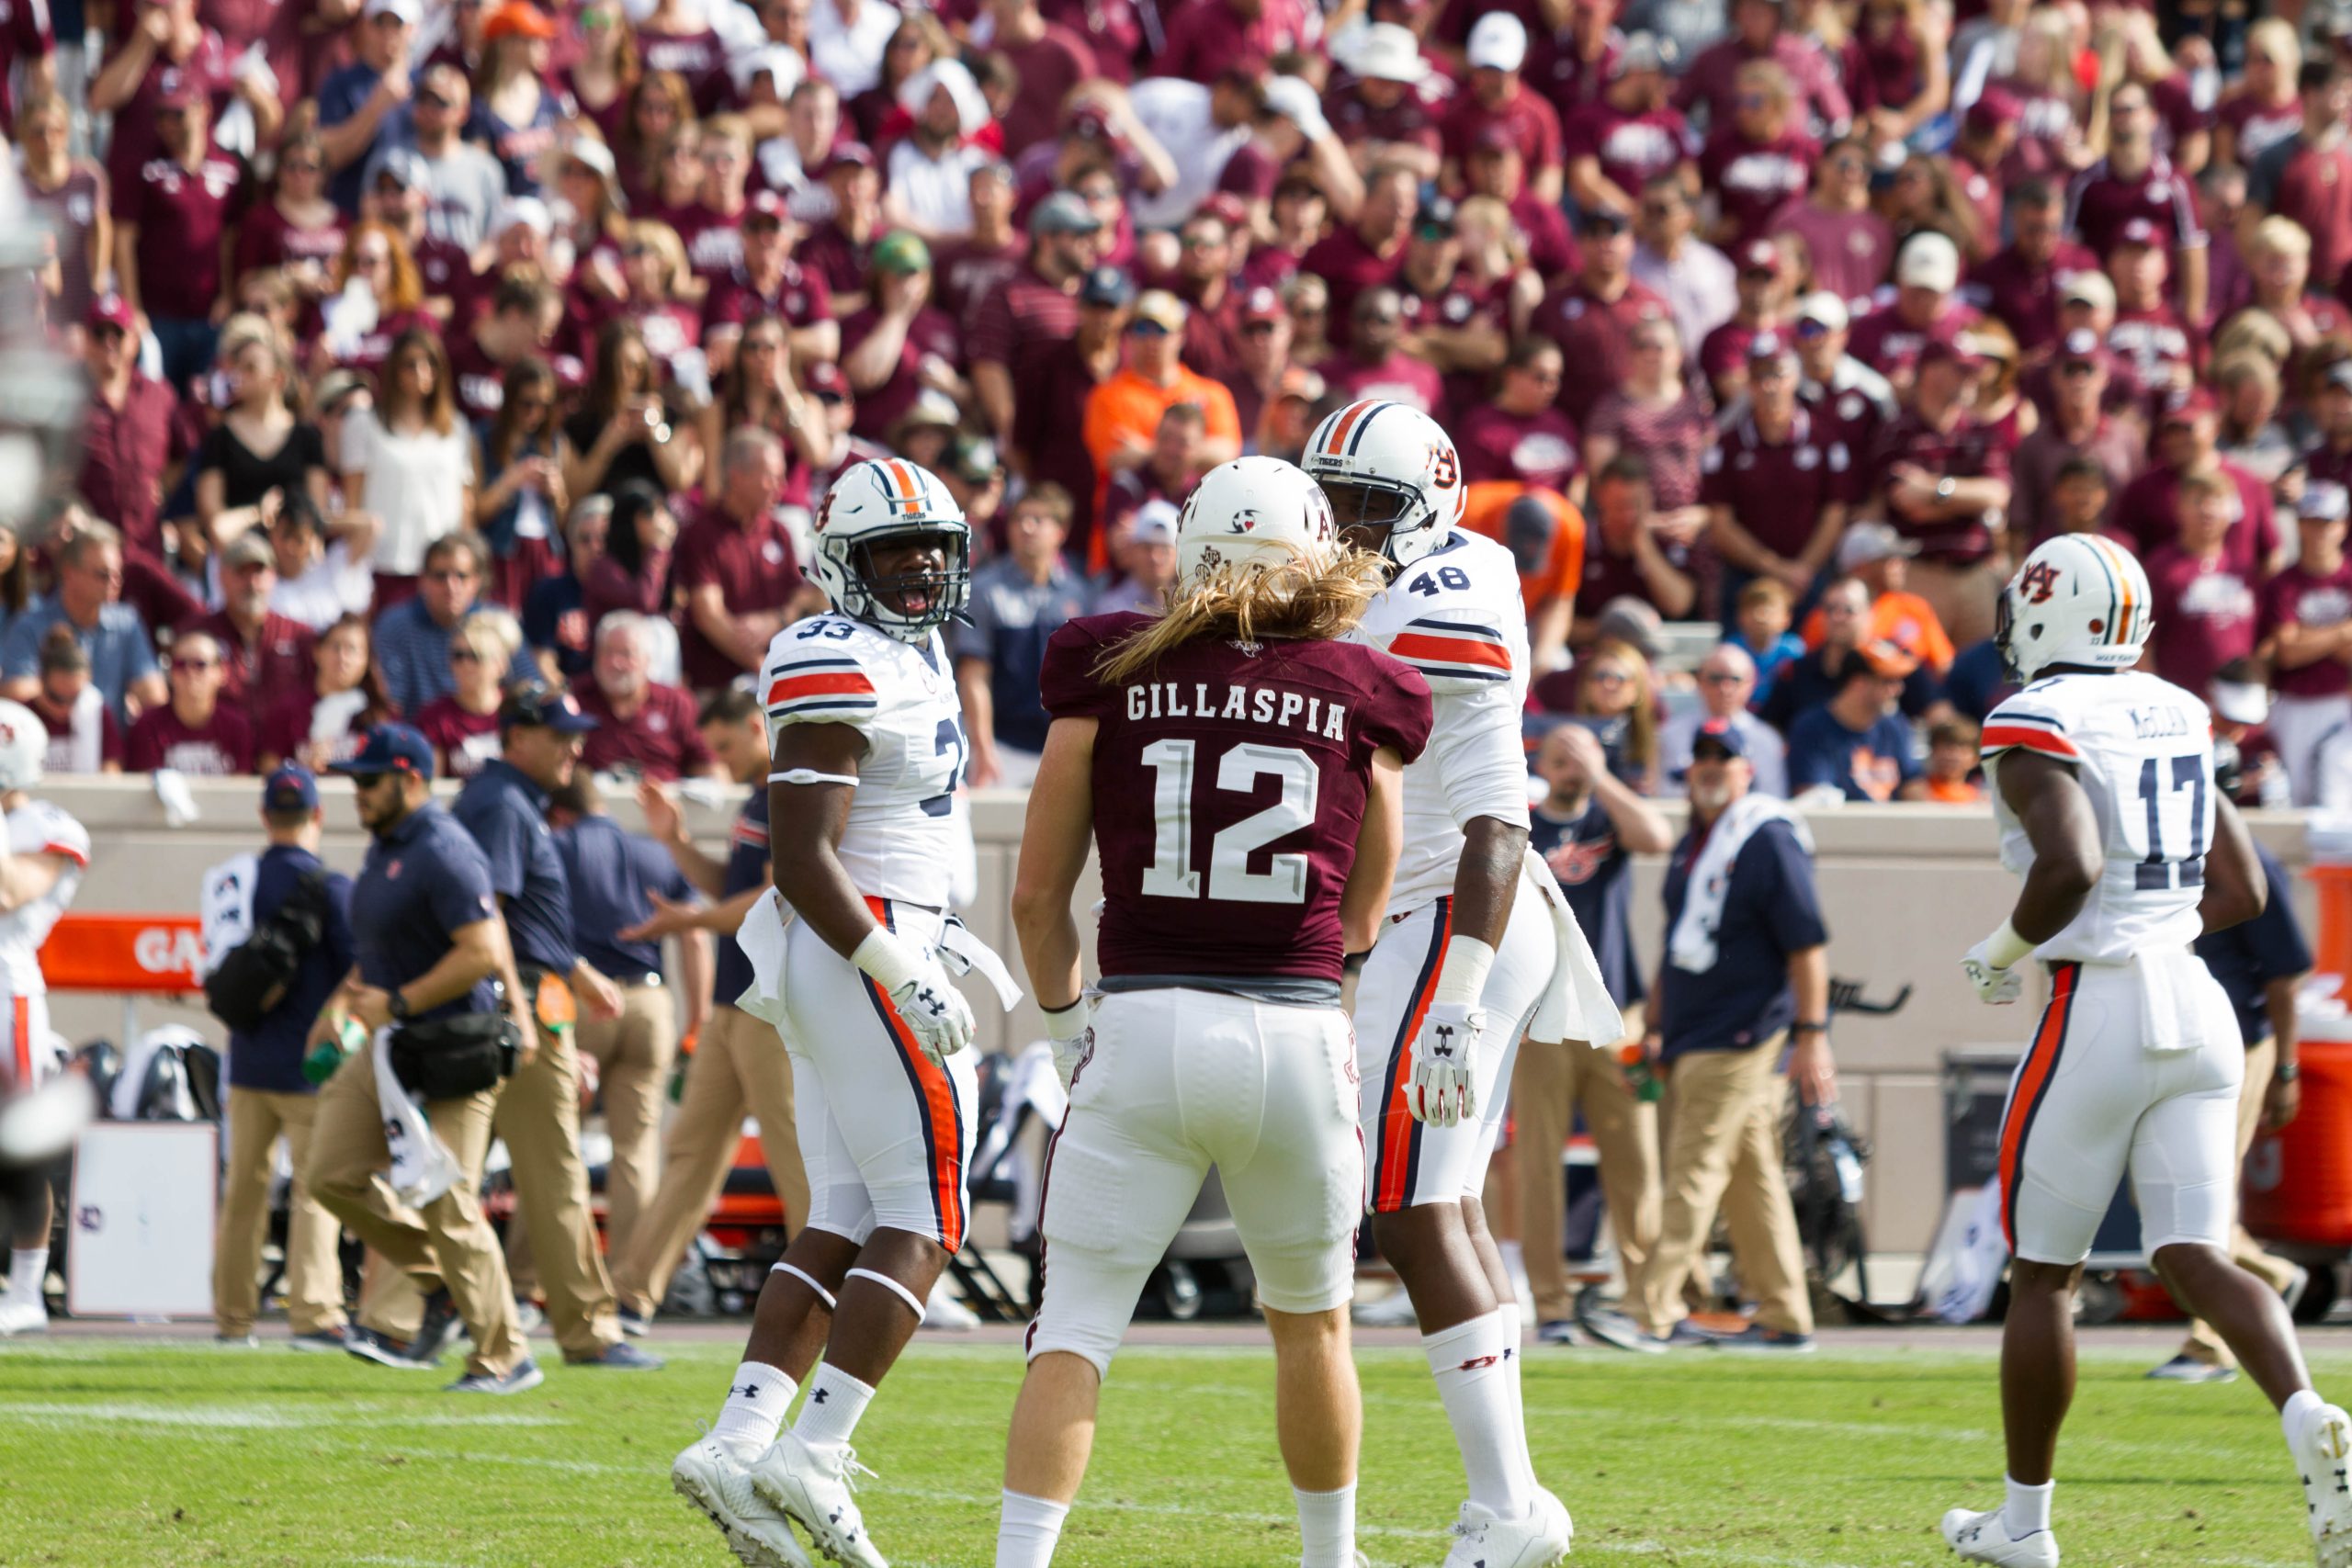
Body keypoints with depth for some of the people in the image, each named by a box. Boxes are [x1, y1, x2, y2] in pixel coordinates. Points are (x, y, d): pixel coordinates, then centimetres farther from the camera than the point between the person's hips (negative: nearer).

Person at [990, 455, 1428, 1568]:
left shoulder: (1112, 675, 3)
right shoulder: (1361, 697, 5)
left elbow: (1037, 898, 7)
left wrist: (1066, 1022, 22)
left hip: (1143, 1025, -1)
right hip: (1298, 1035, 1)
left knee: (1074, 1332, -1)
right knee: (1309, 1323, 21)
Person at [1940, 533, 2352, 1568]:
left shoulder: (2037, 727, -10)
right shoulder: (2173, 719, 13)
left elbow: (2070, 868, -25)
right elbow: (2241, 892, 16)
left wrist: (2005, 953, -8)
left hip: (2098, 1015, -6)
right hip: (2197, 1007, 6)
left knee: (2043, 1272, 8)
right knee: (2191, 1256, 1)